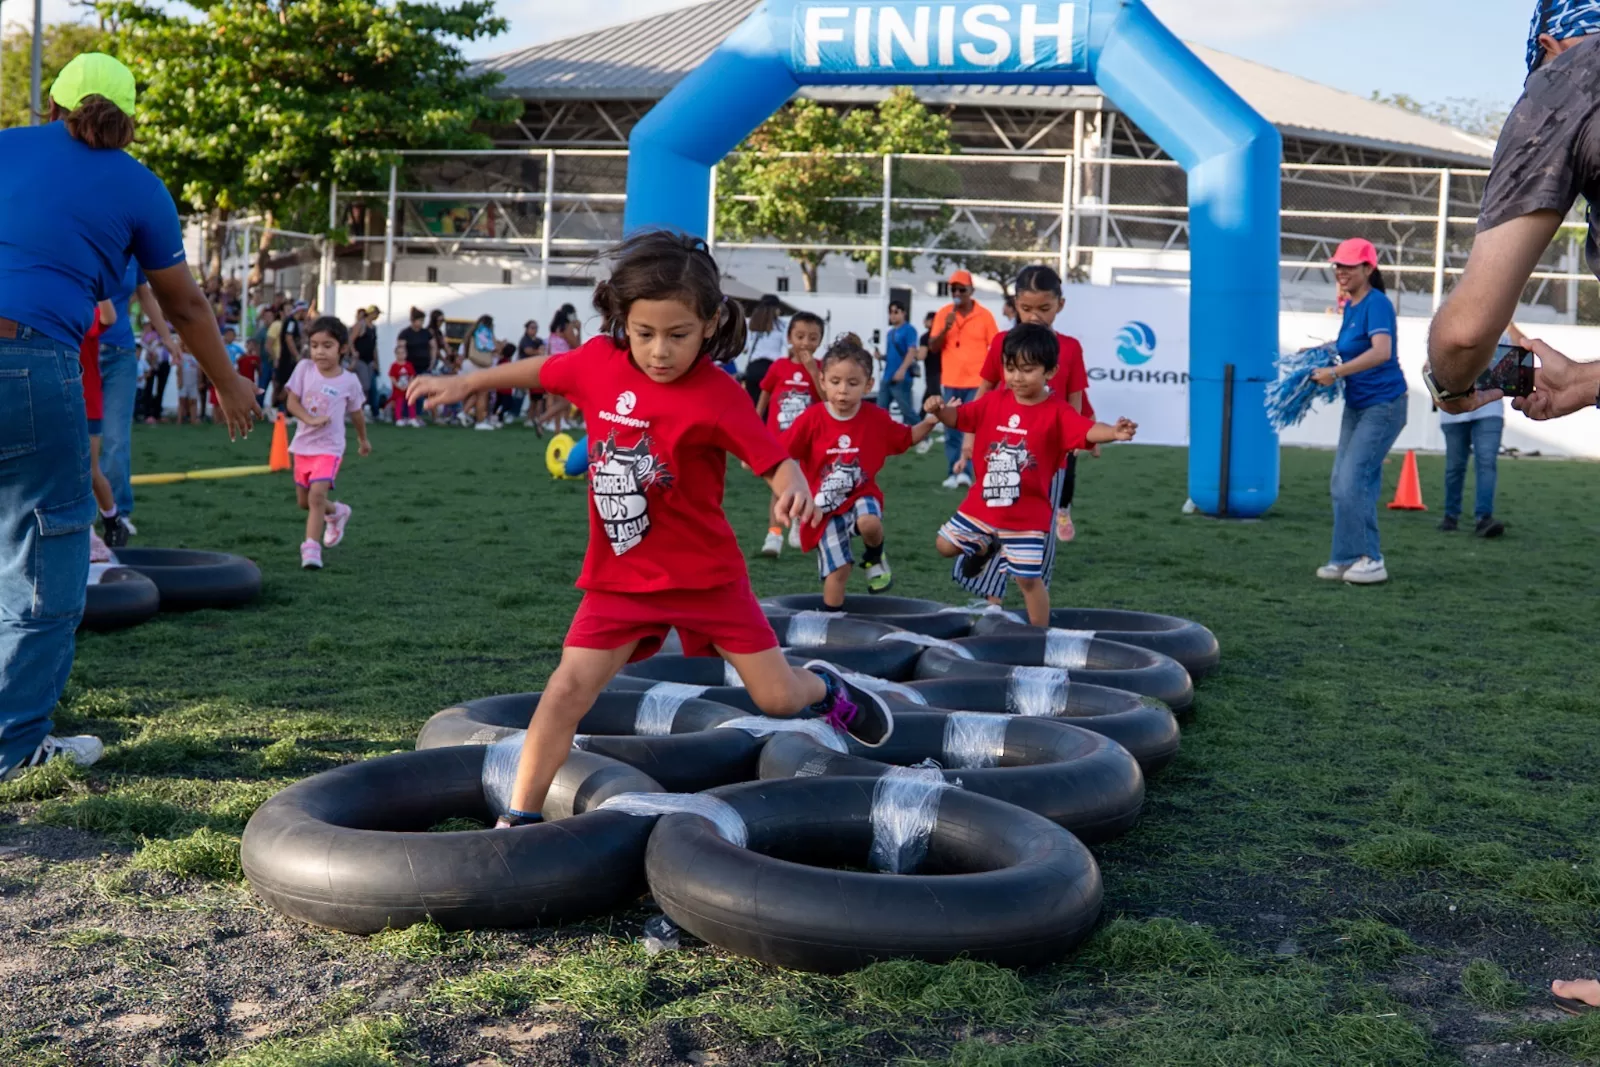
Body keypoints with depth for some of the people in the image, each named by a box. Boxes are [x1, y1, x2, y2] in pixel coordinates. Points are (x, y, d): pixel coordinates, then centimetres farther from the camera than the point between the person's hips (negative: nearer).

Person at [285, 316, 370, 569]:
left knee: (317, 494, -22)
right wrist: (310, 420, -24)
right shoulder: (304, 368, -5)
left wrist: (363, 440, 23)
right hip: (303, 445, 4)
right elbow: (292, 402, -6)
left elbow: (356, 412, 10)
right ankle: (338, 513, 45)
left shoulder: (349, 381, -7)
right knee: (304, 501, 16)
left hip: (329, 447, -4)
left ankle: (311, 548, -18)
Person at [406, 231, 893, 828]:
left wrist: (793, 487, -43)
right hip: (621, 577, 2)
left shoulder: (716, 396, -19)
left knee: (778, 699, 5)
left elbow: (774, 459, -21)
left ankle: (823, 688, 41)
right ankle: (518, 818, 2)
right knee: (569, 689, -9)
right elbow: (543, 370, 13)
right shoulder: (599, 362, -7)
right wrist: (465, 384, 17)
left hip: (707, 573, -2)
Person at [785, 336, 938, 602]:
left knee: (869, 523, -34)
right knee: (838, 569, -3)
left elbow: (907, 438, 8)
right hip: (826, 505, 0)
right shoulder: (811, 419, -14)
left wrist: (929, 422, -9)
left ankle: (875, 557, 2)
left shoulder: (877, 418, -8)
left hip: (861, 495, 0)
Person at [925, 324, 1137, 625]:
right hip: (982, 504, 5)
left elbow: (1087, 430, -30)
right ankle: (987, 547, 41)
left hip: (1027, 515, -4)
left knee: (1028, 578, 0)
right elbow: (958, 417, 2)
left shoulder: (1056, 412, -15)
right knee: (945, 545, 12)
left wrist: (1113, 433, -52)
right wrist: (939, 409, -21)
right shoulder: (994, 401, -1)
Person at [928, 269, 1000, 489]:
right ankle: (952, 473, 6)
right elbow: (933, 347, 2)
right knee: (951, 429, 3)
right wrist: (945, 328, -16)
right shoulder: (943, 314, 3)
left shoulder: (984, 315, -2)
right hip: (951, 382, 2)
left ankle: (965, 471, -7)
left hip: (977, 382, -2)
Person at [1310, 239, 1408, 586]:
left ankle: (1370, 560, -6)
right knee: (1343, 482, 9)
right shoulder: (1350, 306, 10)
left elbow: (1381, 352, -31)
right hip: (1357, 405, 9)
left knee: (1353, 482, -13)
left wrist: (1336, 372, -32)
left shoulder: (1377, 304, -16)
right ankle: (1348, 558, 16)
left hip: (1383, 405, -9)